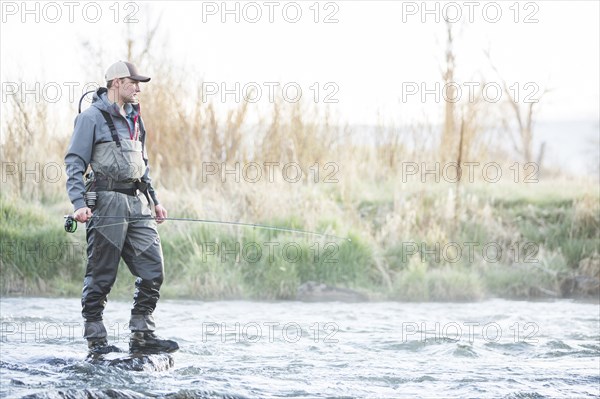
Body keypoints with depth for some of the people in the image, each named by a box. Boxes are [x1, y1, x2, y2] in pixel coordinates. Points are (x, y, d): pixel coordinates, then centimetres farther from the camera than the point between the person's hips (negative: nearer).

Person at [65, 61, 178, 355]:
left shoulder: (134, 118, 19)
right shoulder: (92, 117, -4)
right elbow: (74, 163, -7)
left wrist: (154, 200, 22)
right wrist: (79, 203, -18)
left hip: (138, 203, 7)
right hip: (107, 203, -7)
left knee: (153, 270, 0)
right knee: (101, 276, -3)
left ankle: (141, 336, 6)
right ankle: (96, 340, 3)